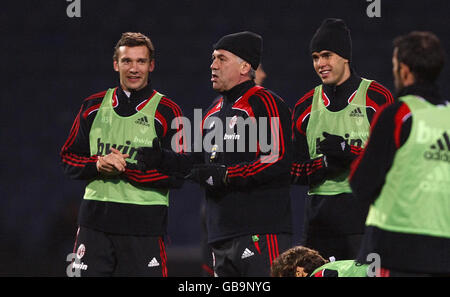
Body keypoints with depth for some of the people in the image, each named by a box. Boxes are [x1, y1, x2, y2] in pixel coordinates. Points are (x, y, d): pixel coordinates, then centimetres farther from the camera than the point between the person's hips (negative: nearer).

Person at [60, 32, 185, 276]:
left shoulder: (167, 112, 1)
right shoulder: (94, 106, 13)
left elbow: (176, 175, -5)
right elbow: (68, 159, 14)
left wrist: (125, 169, -14)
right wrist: (98, 165, -8)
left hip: (144, 227, -3)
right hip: (94, 221, 3)